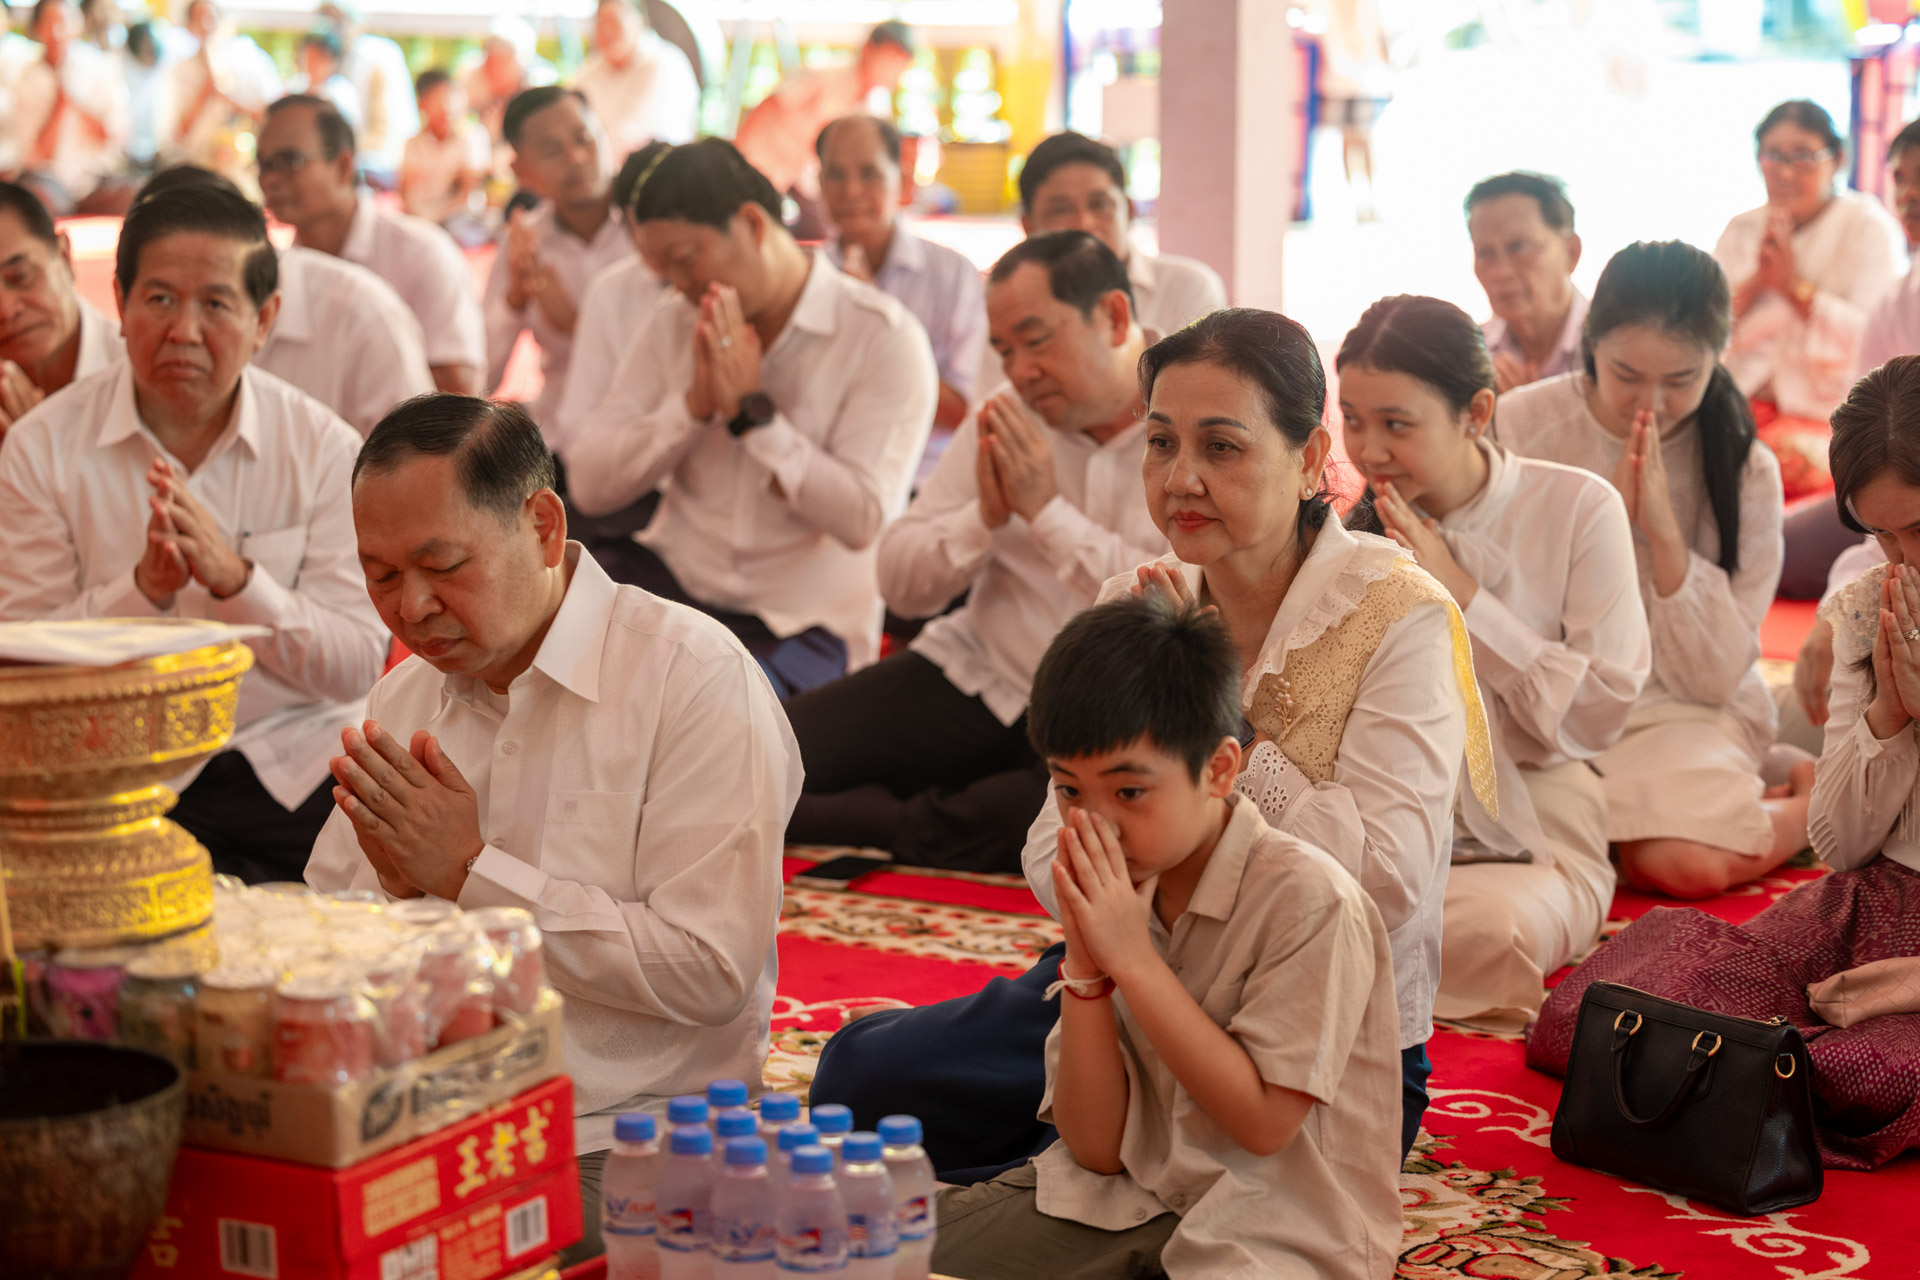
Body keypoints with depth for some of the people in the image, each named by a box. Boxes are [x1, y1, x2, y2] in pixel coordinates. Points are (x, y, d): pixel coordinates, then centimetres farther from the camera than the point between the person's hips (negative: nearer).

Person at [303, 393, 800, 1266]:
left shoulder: (694, 678, -8)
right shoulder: (403, 694, 13)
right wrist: (395, 888, -9)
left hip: (617, 1151, -6)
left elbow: (711, 969, -18)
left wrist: (472, 873, -13)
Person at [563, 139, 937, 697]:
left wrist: (750, 410, -16)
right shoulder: (674, 326, 9)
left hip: (800, 624, -4)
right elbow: (588, 484, 1)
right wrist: (694, 404, -11)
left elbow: (863, 519, -17)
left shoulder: (884, 338, -7)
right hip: (672, 579, 5)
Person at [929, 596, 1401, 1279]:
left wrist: (1133, 958, -20)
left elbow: (1263, 1123, -19)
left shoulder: (1308, 899, -17)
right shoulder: (1118, 891, 2)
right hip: (1132, 1203, 5)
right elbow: (1098, 1149, -1)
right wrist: (1085, 964, -14)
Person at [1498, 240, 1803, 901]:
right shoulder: (1522, 426, -4)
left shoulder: (1747, 472, -4)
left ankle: (1811, 798, 1)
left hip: (1680, 712, -1)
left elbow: (1713, 675, -7)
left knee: (1682, 861, -30)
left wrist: (1665, 531, -18)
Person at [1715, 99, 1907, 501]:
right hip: (1746, 402, 4)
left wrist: (1795, 284, -10)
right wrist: (1755, 282, -6)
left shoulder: (1869, 227, 3)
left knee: (1789, 456, -37)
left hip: (1832, 413, -4)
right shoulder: (1741, 230, 17)